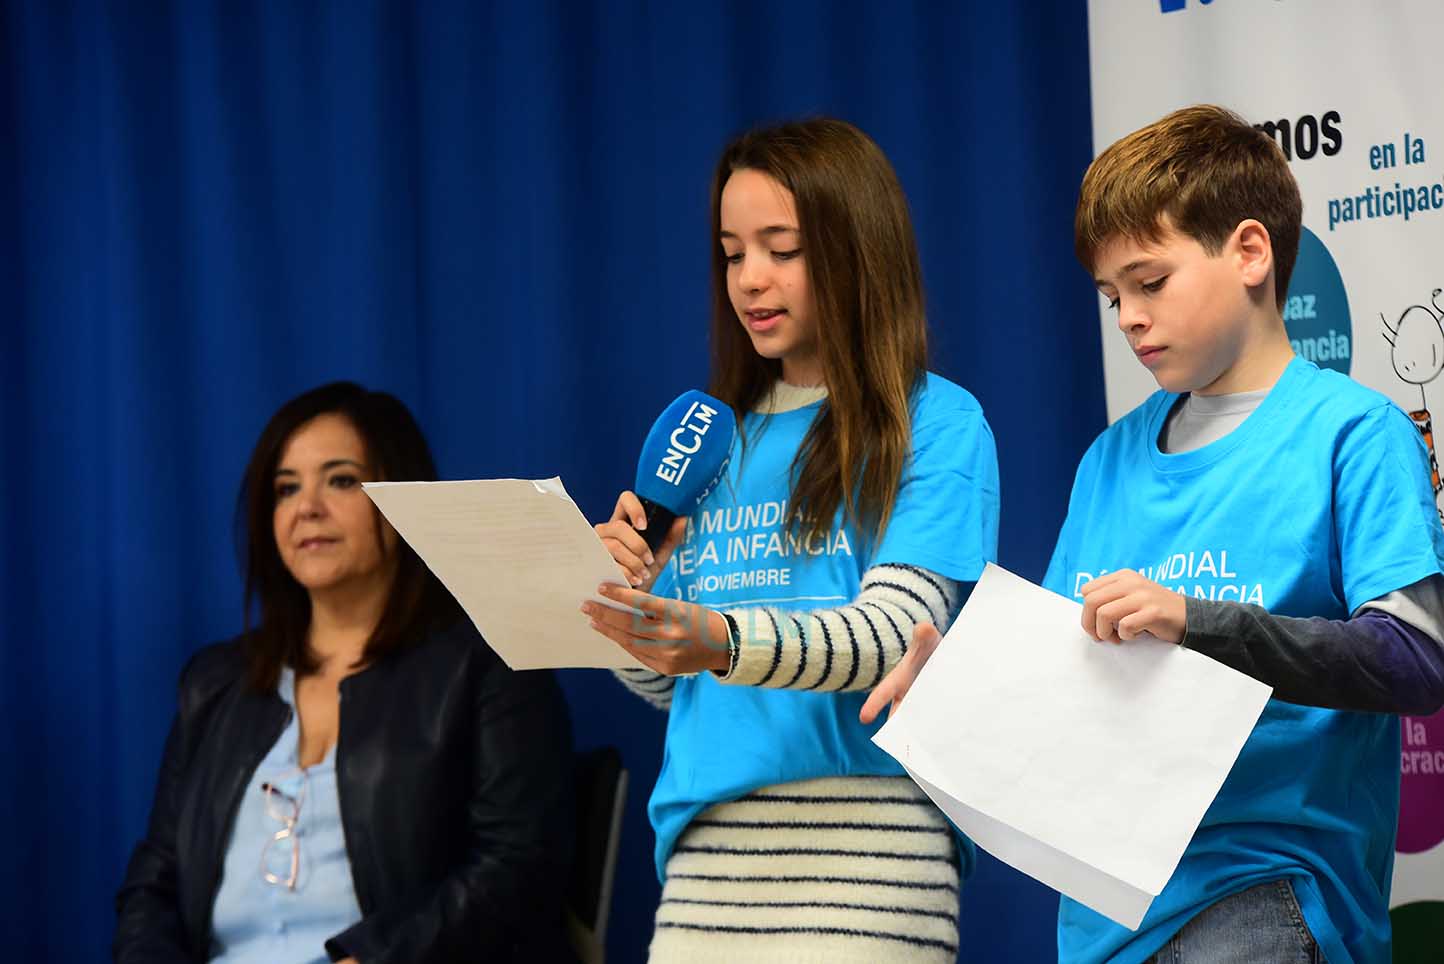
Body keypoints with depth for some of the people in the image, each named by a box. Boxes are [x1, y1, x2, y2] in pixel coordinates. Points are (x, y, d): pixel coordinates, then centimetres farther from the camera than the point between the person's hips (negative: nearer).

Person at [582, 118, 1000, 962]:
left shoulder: (936, 425, 1)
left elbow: (895, 633, -12)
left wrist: (724, 644, -28)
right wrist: (628, 591, -4)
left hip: (860, 845, -5)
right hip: (709, 843, 5)